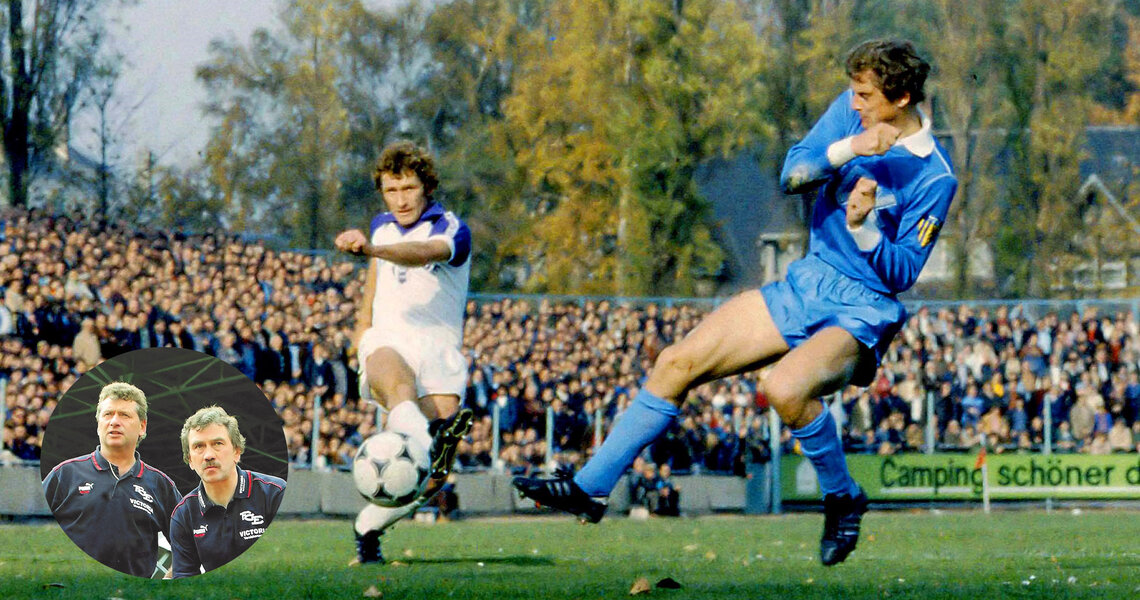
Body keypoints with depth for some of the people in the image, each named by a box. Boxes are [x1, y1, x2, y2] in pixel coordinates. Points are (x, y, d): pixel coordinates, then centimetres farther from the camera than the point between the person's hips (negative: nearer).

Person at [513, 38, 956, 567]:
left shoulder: (935, 179, -14)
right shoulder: (851, 112, 1)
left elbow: (902, 274, -12)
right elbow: (792, 174, -7)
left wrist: (864, 227, -29)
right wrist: (848, 148, -22)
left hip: (862, 312, -7)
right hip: (806, 285, 7)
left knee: (785, 387, -36)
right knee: (677, 363, -2)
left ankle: (842, 498, -9)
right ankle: (591, 487, 7)